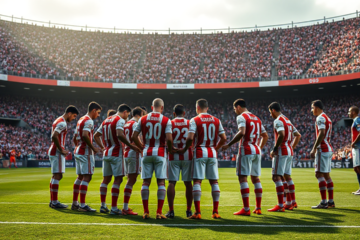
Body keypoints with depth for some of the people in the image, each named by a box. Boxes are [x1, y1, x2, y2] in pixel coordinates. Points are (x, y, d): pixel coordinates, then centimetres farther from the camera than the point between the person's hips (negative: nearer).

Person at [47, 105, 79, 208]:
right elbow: (54, 136, -26)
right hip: (57, 152, -11)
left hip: (53, 150, 11)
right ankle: (54, 202, -5)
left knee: (55, 176, 14)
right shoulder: (62, 123, -14)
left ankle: (52, 201, 18)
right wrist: (61, 150, -20)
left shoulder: (58, 121, 18)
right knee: (57, 176, -8)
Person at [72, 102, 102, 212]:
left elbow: (74, 138, 22)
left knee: (80, 177, 14)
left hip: (78, 152, 10)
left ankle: (74, 203, 17)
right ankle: (82, 205, -9)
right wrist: (93, 148, -18)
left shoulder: (80, 120, 19)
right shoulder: (89, 121, -11)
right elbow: (85, 135, -26)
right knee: (86, 177, -8)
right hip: (85, 152, -10)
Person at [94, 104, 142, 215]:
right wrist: (131, 146, -22)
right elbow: (119, 135, -27)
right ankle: (114, 208, -5)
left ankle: (103, 206, 18)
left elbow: (96, 136, 21)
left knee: (106, 179, 14)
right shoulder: (120, 120, -9)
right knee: (118, 179, -4)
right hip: (116, 153, -8)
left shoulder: (106, 120, 17)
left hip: (106, 153, 8)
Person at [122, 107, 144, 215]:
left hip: (126, 152, 9)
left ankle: (126, 207, 16)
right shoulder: (135, 123, -9)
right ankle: (125, 208, -7)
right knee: (131, 180, -6)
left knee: (130, 180, 14)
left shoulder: (126, 124, 17)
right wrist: (142, 146, -10)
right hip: (134, 153, -9)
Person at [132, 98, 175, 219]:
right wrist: (170, 149, 6)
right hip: (160, 153, -2)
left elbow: (134, 137, 5)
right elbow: (169, 139, -12)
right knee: (161, 182, 2)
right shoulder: (166, 120, -2)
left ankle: (146, 212, 6)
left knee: (146, 182, 6)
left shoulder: (143, 119, 6)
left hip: (147, 153, 2)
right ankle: (159, 212, -1)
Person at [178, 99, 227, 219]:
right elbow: (223, 139, 7)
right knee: (214, 181, 8)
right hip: (212, 153, 4)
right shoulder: (216, 120, 9)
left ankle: (197, 212, -6)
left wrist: (185, 149, 1)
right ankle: (215, 212, 9)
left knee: (197, 181, -2)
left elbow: (190, 138, -15)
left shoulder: (195, 120, -4)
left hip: (200, 153, -3)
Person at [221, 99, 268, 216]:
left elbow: (242, 132, -22)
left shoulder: (241, 117, -5)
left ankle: (246, 209, -9)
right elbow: (265, 136, 21)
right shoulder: (257, 118, 19)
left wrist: (228, 145, -19)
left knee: (243, 177, -6)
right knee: (255, 178, 12)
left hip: (246, 150, -8)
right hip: (256, 151, 8)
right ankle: (258, 208, 15)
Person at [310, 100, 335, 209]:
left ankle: (324, 202, -10)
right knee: (326, 175, 11)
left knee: (319, 174, -9)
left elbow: (321, 133, -21)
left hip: (322, 149, -10)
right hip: (328, 149, 10)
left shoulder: (320, 118, -10)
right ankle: (331, 201, 13)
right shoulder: (327, 118, 20)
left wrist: (314, 149, -20)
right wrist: (316, 148, 21)